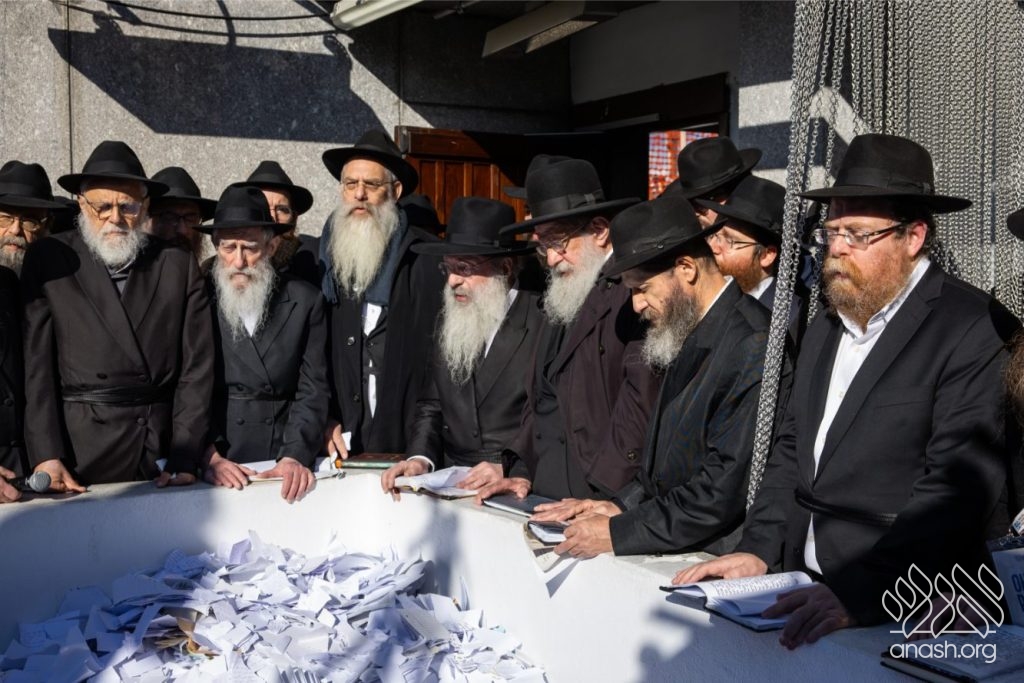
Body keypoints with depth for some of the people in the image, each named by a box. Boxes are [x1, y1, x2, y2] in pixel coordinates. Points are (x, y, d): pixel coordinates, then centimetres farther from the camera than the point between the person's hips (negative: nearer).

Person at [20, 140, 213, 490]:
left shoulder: (178, 265, 6)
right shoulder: (49, 260, 3)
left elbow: (196, 366, 3)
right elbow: (36, 362, -2)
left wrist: (184, 458, -5)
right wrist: (46, 455, -10)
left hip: (160, 448, 1)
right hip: (79, 448, -1)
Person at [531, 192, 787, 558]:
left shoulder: (754, 347, -17)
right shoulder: (689, 335, 13)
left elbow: (729, 485, -21)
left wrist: (619, 533, -17)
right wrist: (621, 506, 5)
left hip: (721, 563, -8)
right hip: (668, 556, 8)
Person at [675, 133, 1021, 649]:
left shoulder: (976, 331, -10)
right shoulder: (824, 330, 14)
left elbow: (957, 489, -18)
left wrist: (860, 596, -25)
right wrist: (759, 549, 3)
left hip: (898, 614, -6)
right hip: (808, 591, 6)